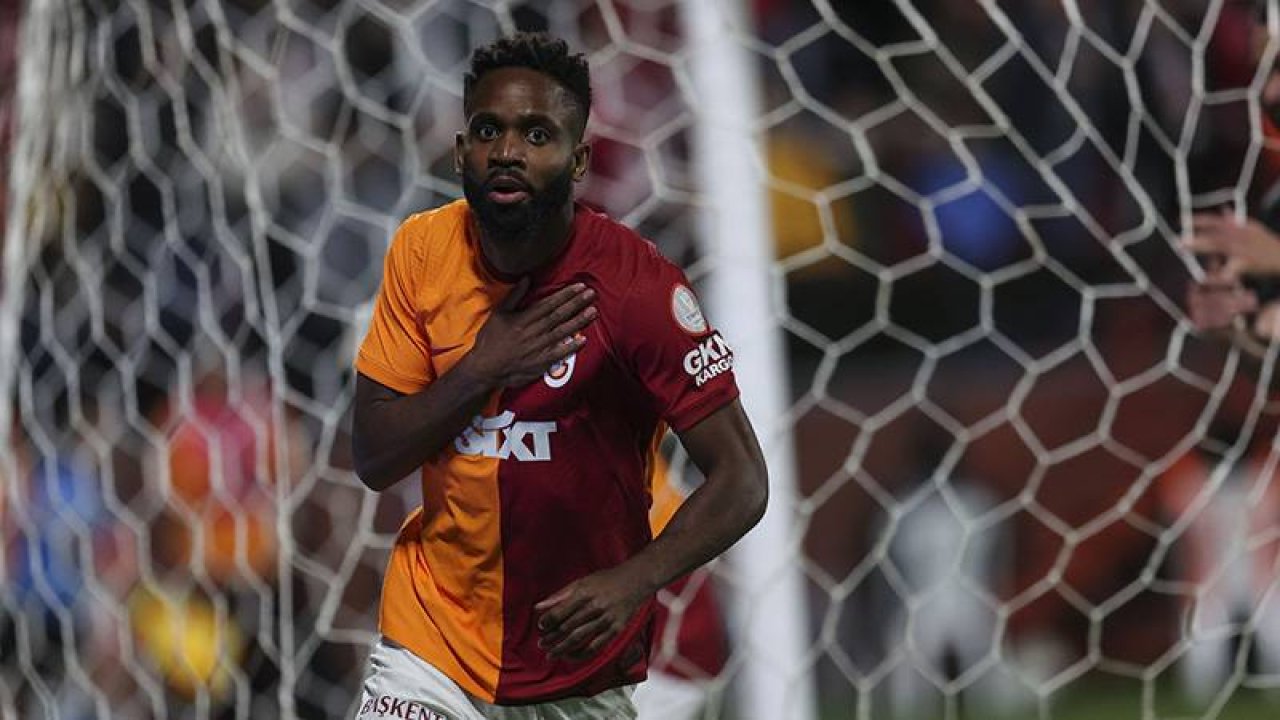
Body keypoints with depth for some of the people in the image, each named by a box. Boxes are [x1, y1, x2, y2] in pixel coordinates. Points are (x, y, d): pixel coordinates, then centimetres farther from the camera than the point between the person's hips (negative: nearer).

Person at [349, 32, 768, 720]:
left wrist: (632, 581, -31)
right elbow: (373, 458, -4)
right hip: (433, 636, 2)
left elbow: (742, 481, -16)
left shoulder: (638, 286, -17)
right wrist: (484, 369, -19)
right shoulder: (423, 250, -5)